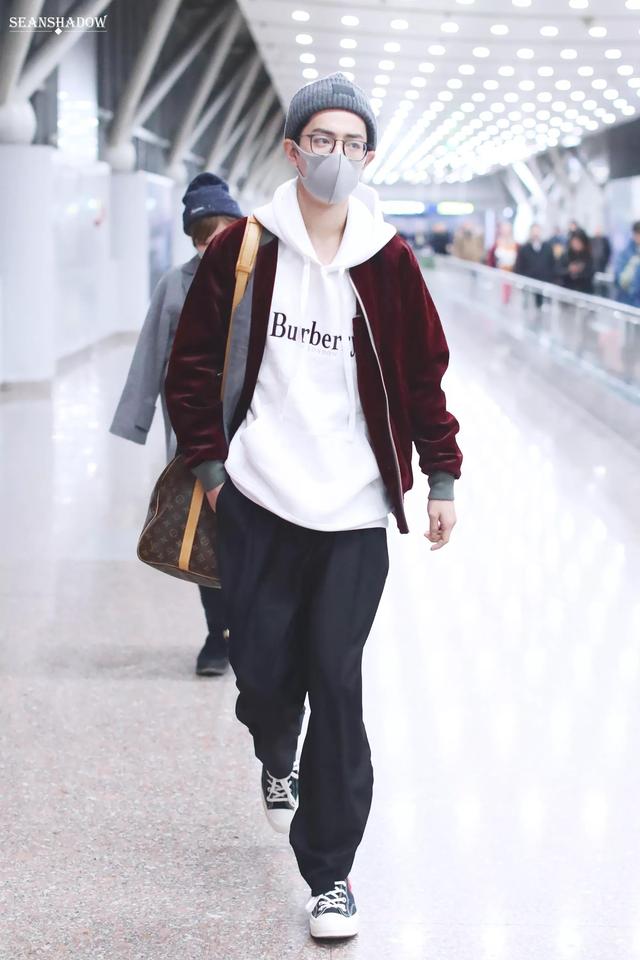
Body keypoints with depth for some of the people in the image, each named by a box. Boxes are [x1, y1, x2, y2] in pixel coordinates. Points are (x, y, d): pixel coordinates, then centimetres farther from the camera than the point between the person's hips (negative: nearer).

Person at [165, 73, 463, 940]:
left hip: (354, 510, 0)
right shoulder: (243, 250, 0)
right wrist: (208, 461, 0)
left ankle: (331, 873, 4)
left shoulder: (388, 260, 2)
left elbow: (424, 373, 9)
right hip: (258, 502, 1)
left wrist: (442, 478, 7)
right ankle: (278, 759, 44)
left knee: (335, 678, -6)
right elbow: (195, 362, 7)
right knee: (264, 670, 6)